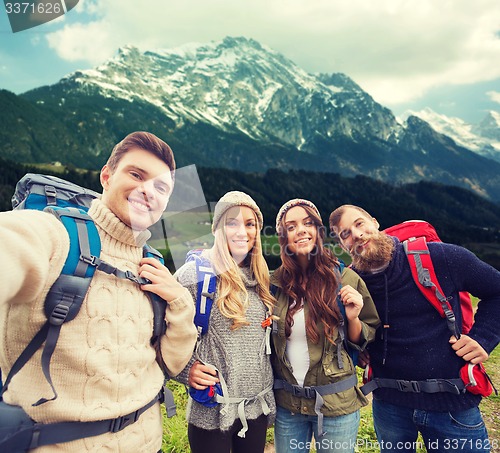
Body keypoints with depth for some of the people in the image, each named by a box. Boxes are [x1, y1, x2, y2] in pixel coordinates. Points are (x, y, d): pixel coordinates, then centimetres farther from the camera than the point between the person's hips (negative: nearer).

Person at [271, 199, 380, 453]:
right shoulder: (276, 282, -5)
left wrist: (353, 318, -20)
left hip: (336, 405, -2)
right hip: (286, 404, 2)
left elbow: (365, 342, -2)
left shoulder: (345, 279, -12)